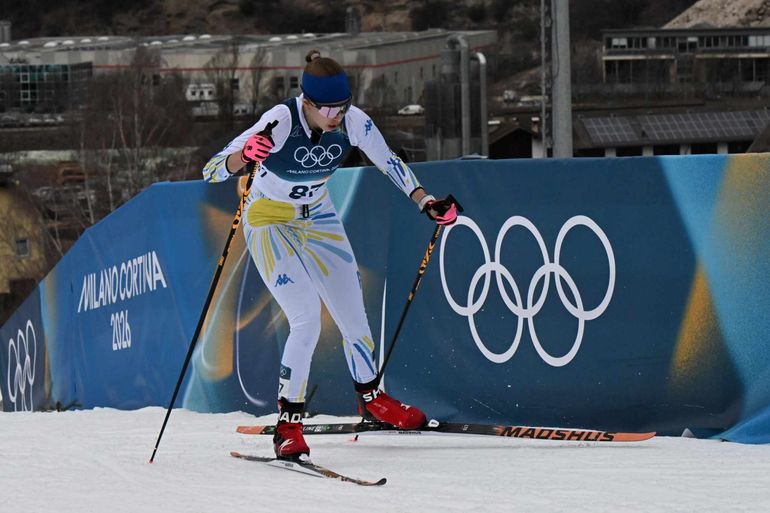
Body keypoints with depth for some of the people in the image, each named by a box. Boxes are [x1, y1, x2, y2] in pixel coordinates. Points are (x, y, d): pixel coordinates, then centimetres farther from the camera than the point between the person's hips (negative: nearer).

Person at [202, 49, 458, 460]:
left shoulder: (354, 122, -19)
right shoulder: (280, 122, -32)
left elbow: (390, 163, 1)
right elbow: (212, 171, -34)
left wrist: (426, 203, -9)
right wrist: (244, 156, -54)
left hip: (318, 218, 5)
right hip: (270, 222, -5)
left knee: (353, 315, 7)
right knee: (307, 321, -19)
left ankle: (371, 398, 32)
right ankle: (288, 424, -9)